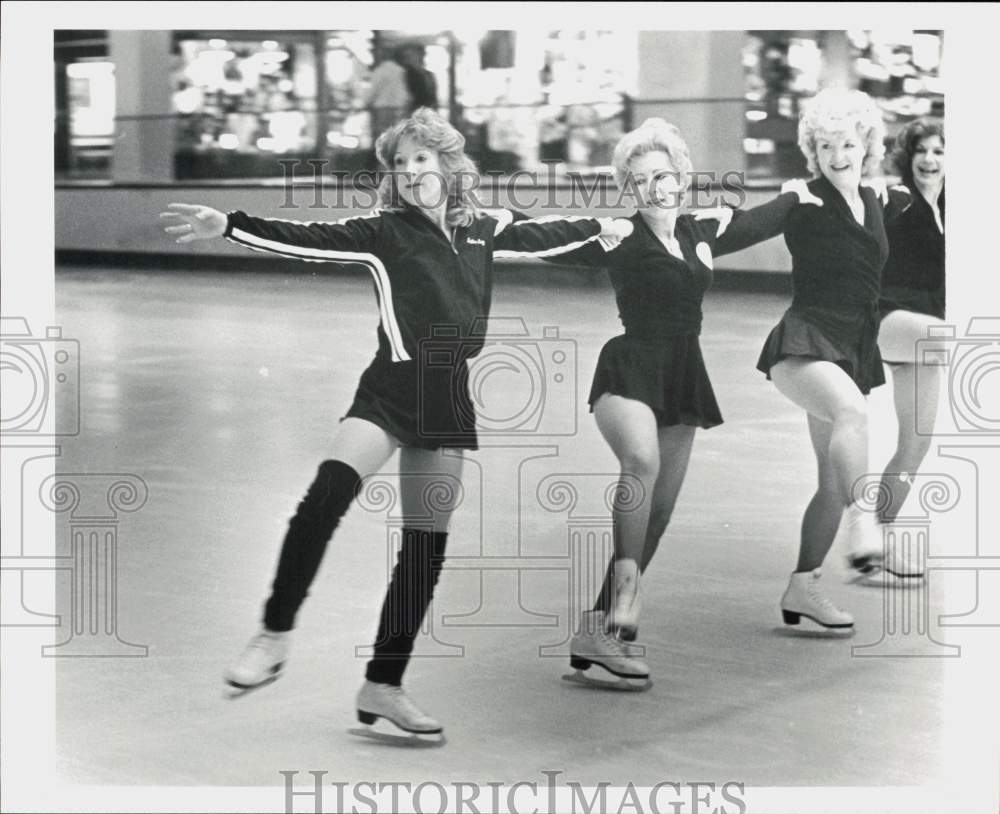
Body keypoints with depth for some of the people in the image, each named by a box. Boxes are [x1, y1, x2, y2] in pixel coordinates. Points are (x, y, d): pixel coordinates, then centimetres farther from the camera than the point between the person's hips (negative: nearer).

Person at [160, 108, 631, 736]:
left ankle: (384, 687, 15)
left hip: (448, 400, 4)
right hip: (391, 389, -4)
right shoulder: (385, 231, -2)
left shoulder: (482, 230, 10)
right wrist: (227, 226, -29)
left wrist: (601, 226, 43)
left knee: (427, 545, 6)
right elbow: (309, 239, -15)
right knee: (327, 495, -28)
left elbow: (536, 236, 29)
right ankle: (275, 638, -18)